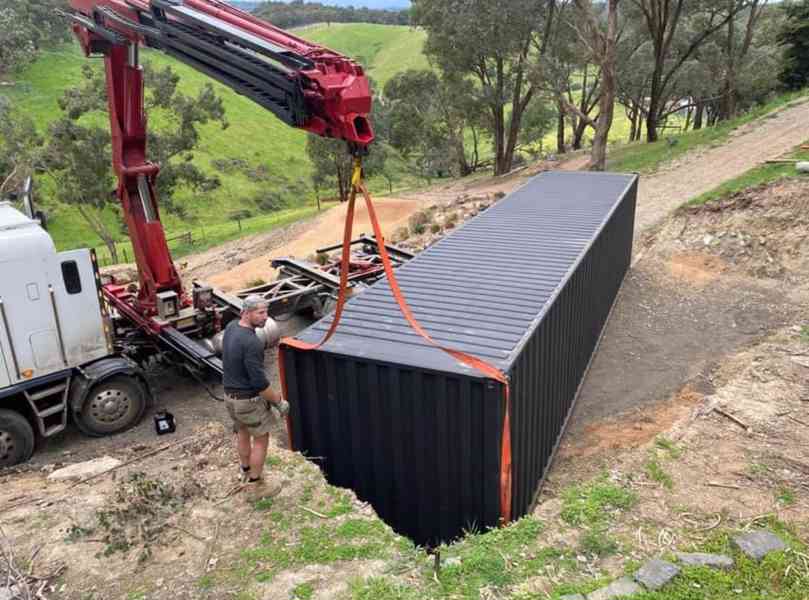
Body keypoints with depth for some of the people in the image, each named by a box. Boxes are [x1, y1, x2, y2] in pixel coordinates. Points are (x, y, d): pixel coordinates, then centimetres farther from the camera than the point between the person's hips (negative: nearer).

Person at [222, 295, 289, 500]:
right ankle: (255, 486, 23)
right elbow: (259, 383, -27)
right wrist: (279, 401, -16)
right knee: (261, 439, 11)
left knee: (242, 432, 27)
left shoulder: (231, 327, -6)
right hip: (249, 400, -8)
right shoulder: (252, 343, -31)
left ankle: (246, 473, 46)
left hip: (230, 394, 8)